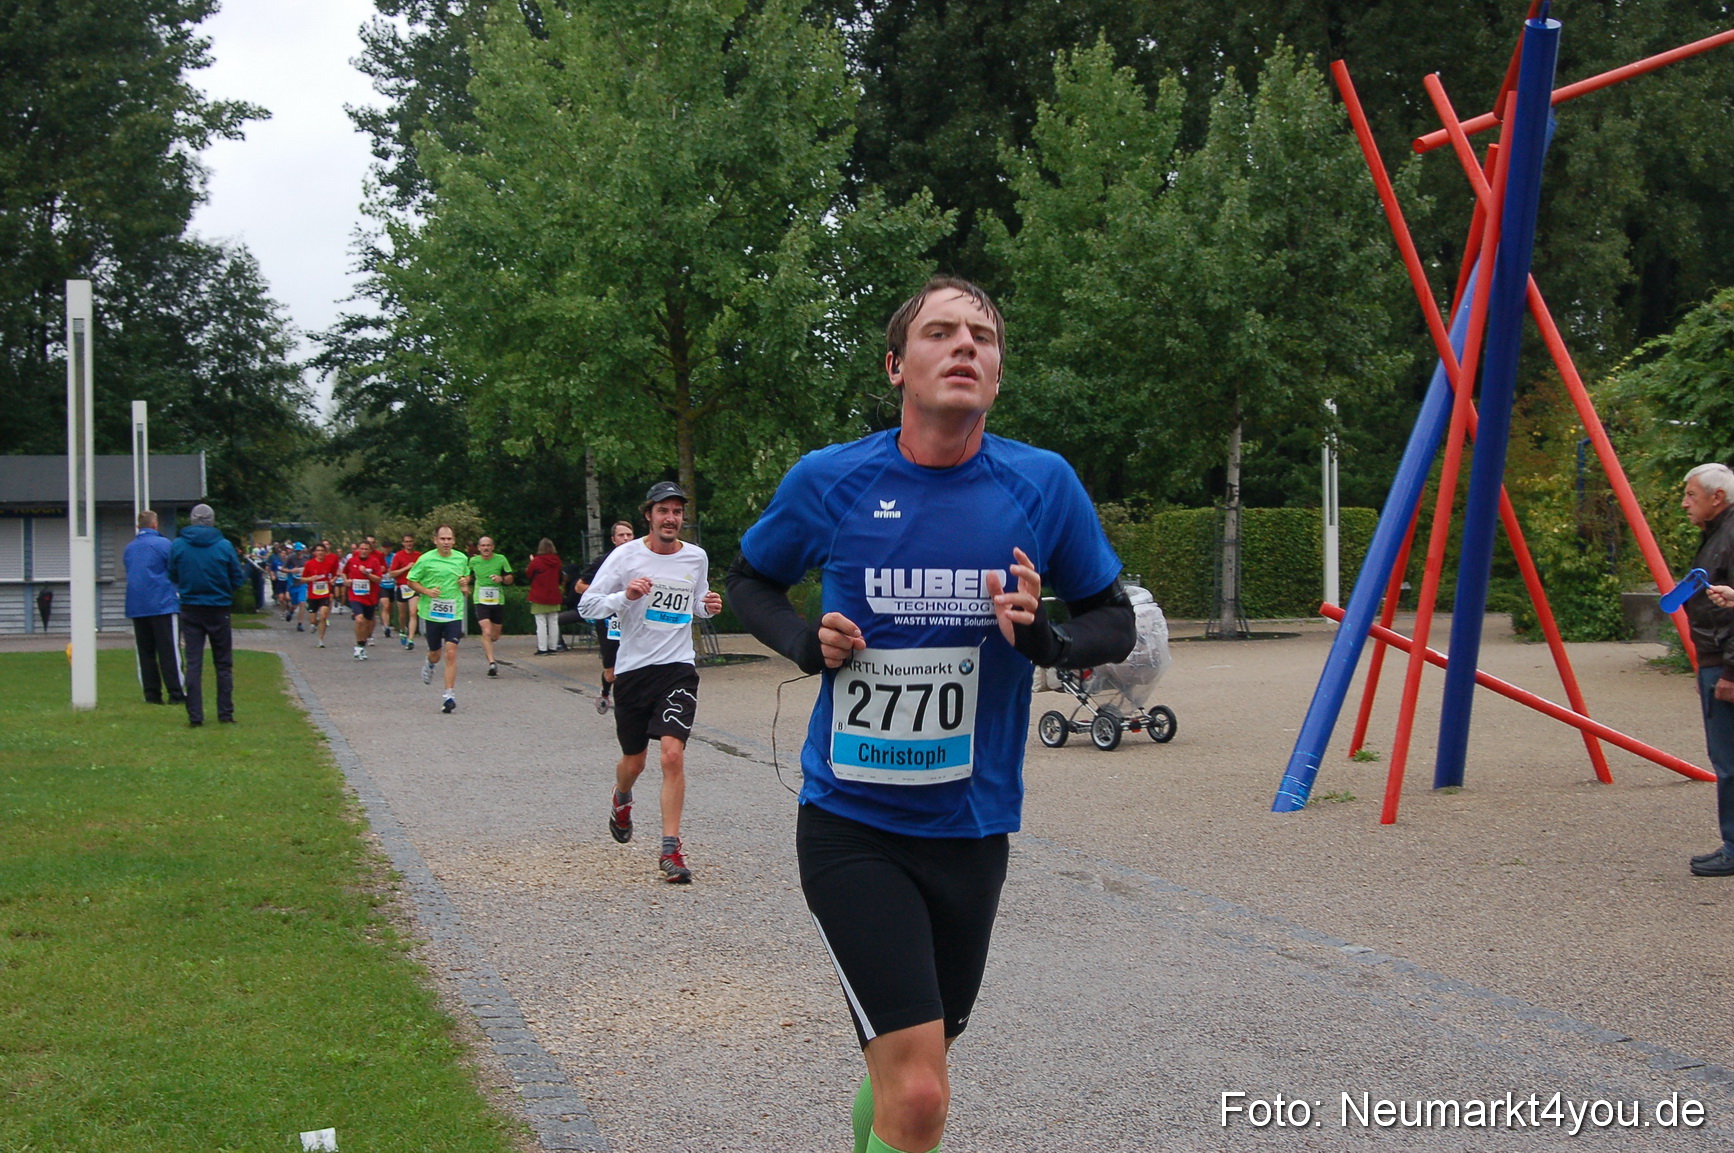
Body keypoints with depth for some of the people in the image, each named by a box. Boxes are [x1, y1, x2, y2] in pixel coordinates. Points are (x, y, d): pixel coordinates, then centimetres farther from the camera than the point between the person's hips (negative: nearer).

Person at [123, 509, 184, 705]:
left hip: (136, 606, 5)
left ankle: (151, 694, 7)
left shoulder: (129, 549, 12)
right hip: (163, 604, -5)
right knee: (169, 651, -4)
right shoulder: (163, 544, -6)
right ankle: (176, 693, -7)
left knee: (145, 652, 8)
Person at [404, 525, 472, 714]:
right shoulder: (425, 560, -6)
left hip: (454, 613, 1)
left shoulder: (462, 559, 5)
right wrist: (427, 591, -15)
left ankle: (450, 695, -10)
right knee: (435, 654, 13)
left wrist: (465, 582, 2)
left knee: (451, 653, -12)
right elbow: (410, 580, 1)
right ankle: (429, 665, 52)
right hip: (432, 612, -1)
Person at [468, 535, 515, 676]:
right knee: (487, 632, -19)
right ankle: (492, 663, -20)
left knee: (495, 636, 11)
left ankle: (486, 646, 46)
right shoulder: (474, 561, 3)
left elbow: (510, 578, 2)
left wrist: (502, 578, -17)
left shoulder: (501, 559, -2)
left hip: (498, 601, 1)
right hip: (481, 601, -1)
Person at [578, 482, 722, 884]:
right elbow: (586, 606, -6)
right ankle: (621, 802, 50)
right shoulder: (626, 556, -5)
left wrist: (709, 606, 0)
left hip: (678, 669, 0)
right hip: (632, 669, 0)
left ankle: (671, 850, -10)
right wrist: (625, 596, -22)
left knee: (672, 754, -17)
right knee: (633, 761, 13)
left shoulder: (697, 557, 5)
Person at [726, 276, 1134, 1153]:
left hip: (970, 827, 3)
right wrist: (808, 644, -9)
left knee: (909, 1068, 21)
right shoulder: (829, 481, -7)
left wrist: (1045, 638, -16)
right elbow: (749, 581, 12)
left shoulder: (1042, 485, -4)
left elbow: (1116, 625, 6)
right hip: (852, 824, -3)